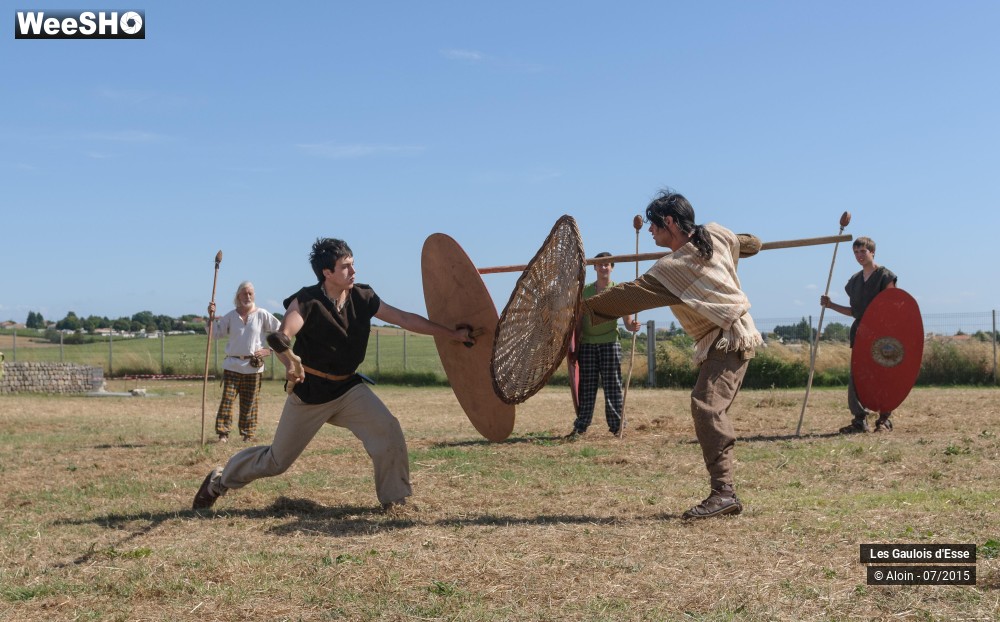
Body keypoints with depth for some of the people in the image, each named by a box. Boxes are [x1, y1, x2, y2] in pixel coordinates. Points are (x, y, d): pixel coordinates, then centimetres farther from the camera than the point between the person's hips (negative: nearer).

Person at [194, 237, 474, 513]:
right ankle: (220, 480, 34)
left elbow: (405, 318, -3)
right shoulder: (307, 301, -19)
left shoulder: (363, 298, -6)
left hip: (348, 387, 4)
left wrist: (453, 334, -4)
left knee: (388, 429, -20)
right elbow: (280, 336, -35)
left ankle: (393, 499, -2)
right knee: (276, 461, 7)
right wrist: (289, 359, -59)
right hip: (309, 390, -4)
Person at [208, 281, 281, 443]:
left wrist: (269, 349, -2)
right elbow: (215, 334, 8)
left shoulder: (262, 315, 2)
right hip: (232, 365, 1)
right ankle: (223, 433, -4)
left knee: (249, 403, 4)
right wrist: (212, 317, -6)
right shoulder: (231, 316, 8)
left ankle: (249, 434, 13)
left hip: (253, 366, -1)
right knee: (227, 398, -7)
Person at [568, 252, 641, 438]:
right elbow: (579, 319, 12)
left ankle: (617, 426, 5)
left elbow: (628, 322, -1)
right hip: (587, 344, 2)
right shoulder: (585, 290, 9)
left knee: (612, 386, -1)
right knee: (586, 387, 3)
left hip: (610, 343, -2)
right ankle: (580, 426, 6)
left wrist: (633, 326, -24)